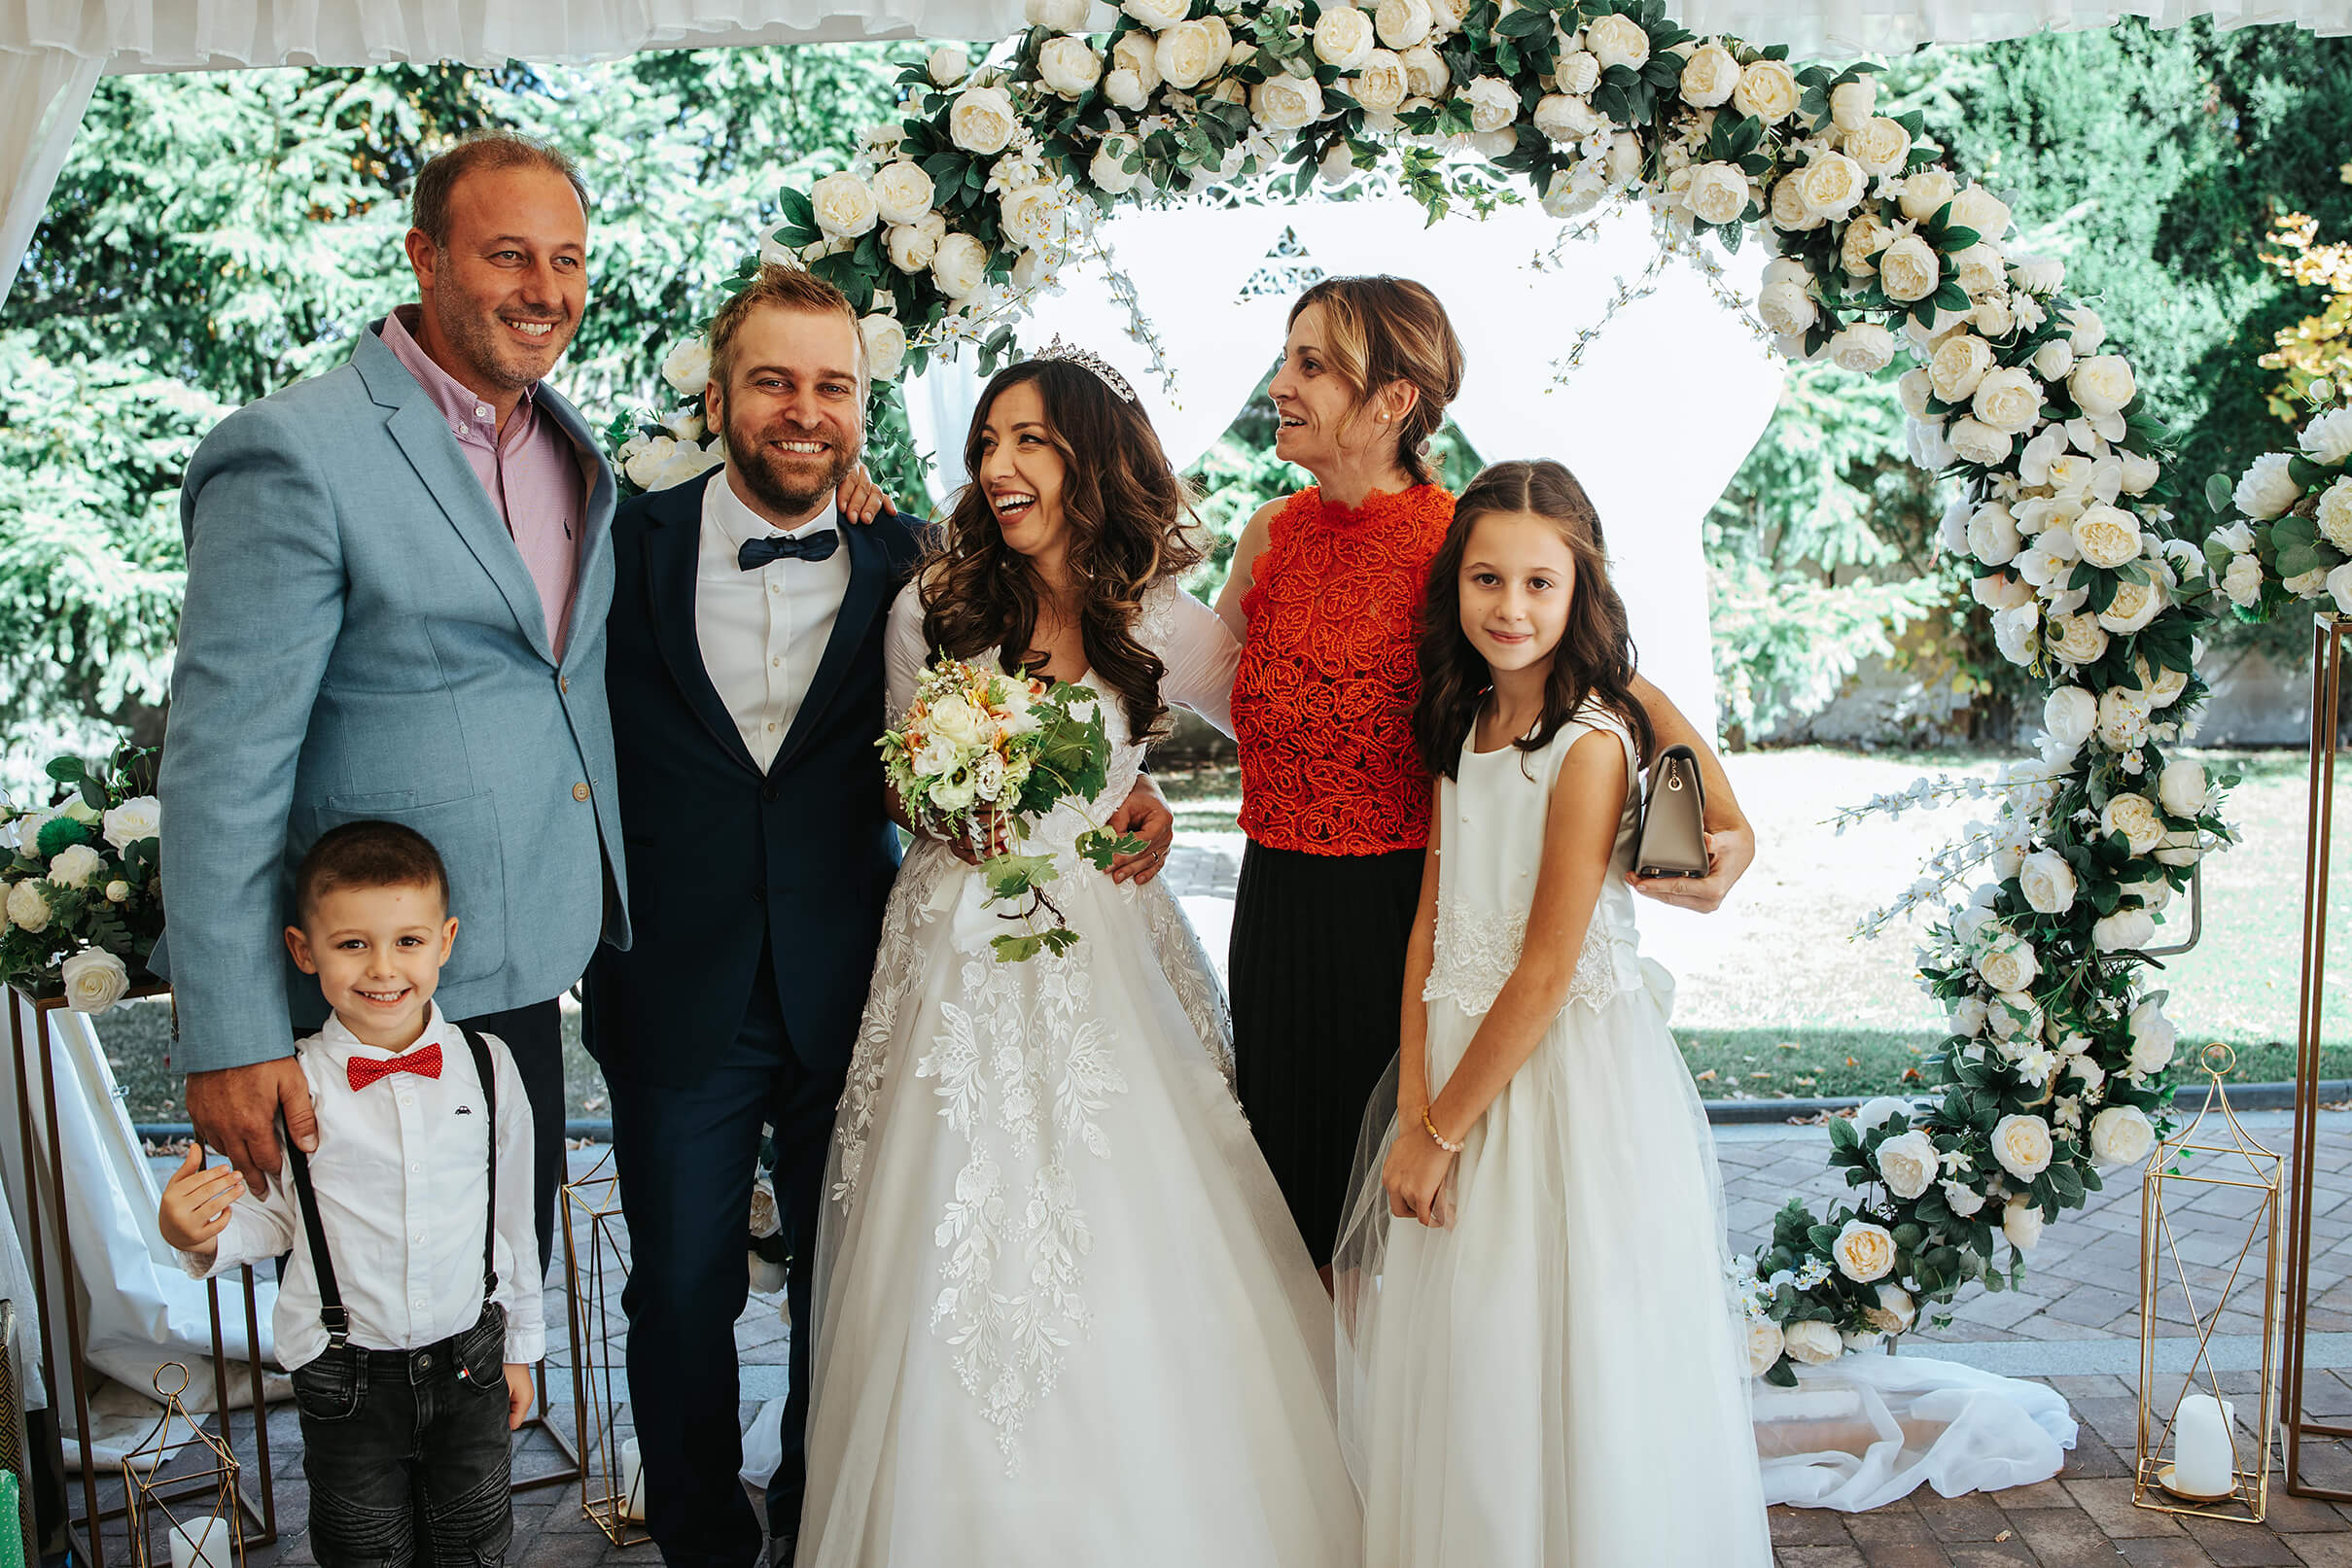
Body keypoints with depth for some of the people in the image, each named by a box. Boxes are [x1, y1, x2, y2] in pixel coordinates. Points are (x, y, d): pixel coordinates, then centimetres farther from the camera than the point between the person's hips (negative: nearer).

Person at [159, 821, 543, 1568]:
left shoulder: (487, 1065, -6)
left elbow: (511, 1213, 3)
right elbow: (271, 1212, -2)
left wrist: (519, 1347, 10)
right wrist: (202, 1236, -24)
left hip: (469, 1360, 2)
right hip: (347, 1380, -1)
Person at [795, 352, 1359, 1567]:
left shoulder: (1160, 626, 1)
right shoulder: (932, 609, 2)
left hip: (1108, 957, 0)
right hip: (964, 956, 0)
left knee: (1137, 1263, 1)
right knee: (963, 1264, 1)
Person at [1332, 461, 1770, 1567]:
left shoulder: (1591, 741, -17)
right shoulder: (1466, 725, 7)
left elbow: (1546, 973, -18)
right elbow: (1430, 925, 4)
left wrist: (1442, 1130, -11)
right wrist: (1415, 1106, -5)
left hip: (1572, 1073, -7)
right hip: (1460, 1061, 7)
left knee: (1561, 1368, 5)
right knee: (1455, 1364, 17)